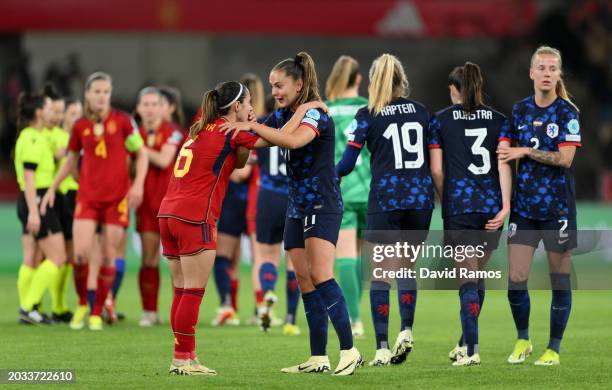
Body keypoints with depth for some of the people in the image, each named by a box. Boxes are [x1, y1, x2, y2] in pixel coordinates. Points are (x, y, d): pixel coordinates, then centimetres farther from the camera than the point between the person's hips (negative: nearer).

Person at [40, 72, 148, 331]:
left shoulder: (122, 121, -2)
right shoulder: (80, 127, 4)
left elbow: (141, 154, 3)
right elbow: (71, 160, 18)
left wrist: (138, 184, -10)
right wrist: (52, 188, 16)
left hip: (117, 197, -1)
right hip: (87, 196, 1)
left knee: (108, 256, -1)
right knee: (81, 253, -13)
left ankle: (97, 313, 10)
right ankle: (82, 304, 9)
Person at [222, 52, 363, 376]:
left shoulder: (315, 113, -13)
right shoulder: (285, 114, 12)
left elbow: (293, 140, -31)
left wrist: (253, 126, -29)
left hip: (323, 205, -8)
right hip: (297, 207, 8)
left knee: (321, 276, -18)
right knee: (304, 281, 4)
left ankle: (349, 351, -18)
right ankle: (318, 358, 6)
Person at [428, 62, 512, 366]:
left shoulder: (440, 120, 2)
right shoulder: (497, 120, 8)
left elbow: (436, 170, 1)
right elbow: (504, 162, -2)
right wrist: (505, 205, -8)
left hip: (459, 207, -3)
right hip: (492, 206, 3)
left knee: (468, 281, -5)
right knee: (477, 277, 16)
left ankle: (471, 350, -14)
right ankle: (465, 342, 26)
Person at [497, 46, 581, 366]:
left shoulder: (567, 112, -6)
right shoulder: (520, 109, 7)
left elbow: (564, 159, -15)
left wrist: (526, 152, -13)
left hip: (557, 207, -3)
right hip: (523, 205, 4)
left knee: (559, 280, 2)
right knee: (515, 279, -2)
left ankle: (554, 348, 13)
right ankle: (522, 340, 19)